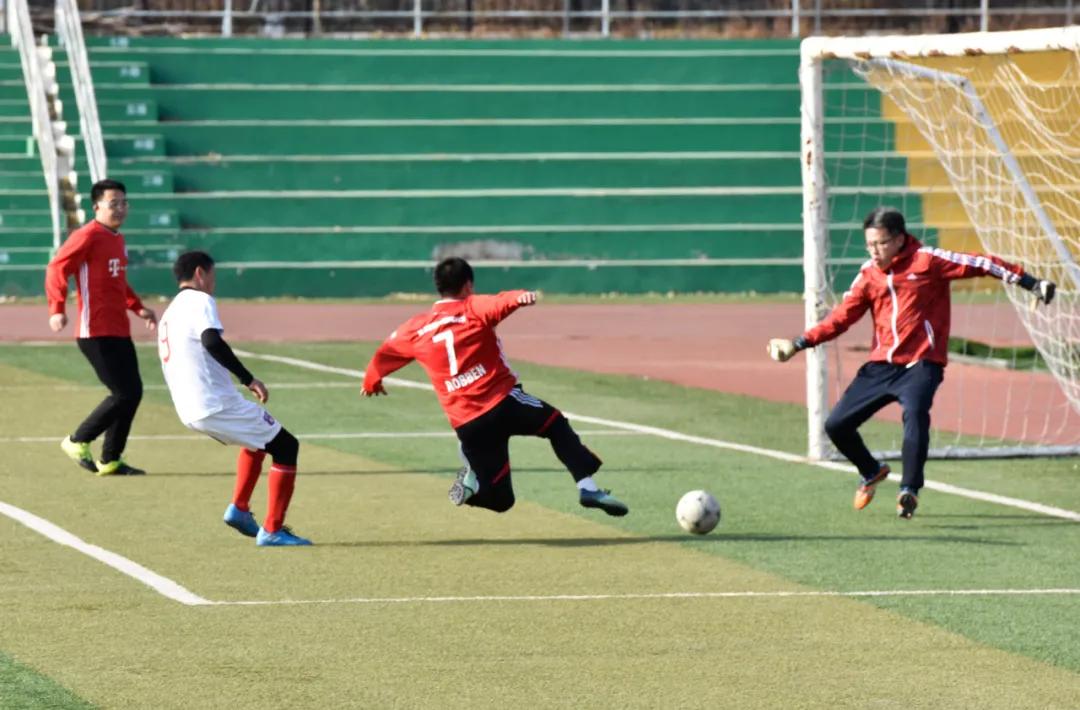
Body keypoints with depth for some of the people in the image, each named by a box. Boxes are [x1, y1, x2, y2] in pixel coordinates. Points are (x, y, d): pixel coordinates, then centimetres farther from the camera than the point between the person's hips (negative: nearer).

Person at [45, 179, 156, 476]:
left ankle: (111, 460, 19)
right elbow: (57, 268, -16)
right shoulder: (87, 236, -11)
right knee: (124, 393, -12)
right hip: (96, 333, -9)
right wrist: (57, 310, -27)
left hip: (119, 332, 9)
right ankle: (78, 441, 3)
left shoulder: (118, 238, 16)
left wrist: (138, 307, 20)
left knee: (133, 392, 9)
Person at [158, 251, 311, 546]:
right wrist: (248, 379, -25)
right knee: (286, 446, 1)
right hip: (218, 405, -9)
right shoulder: (200, 301, -7)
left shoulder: (170, 312, 20)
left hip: (190, 411, 9)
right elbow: (211, 341, -26)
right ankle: (272, 530, -5)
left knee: (258, 438, 32)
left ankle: (239, 508, 19)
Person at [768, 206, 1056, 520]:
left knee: (915, 413, -33)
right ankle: (872, 471, 29)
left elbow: (982, 265, -9)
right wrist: (797, 344, 1)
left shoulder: (927, 260, -6)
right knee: (836, 425, 2)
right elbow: (841, 318, 10)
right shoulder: (868, 274, 8)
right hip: (881, 365, 5)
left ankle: (909, 490, -27)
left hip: (921, 364, -5)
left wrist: (1031, 284, -14)